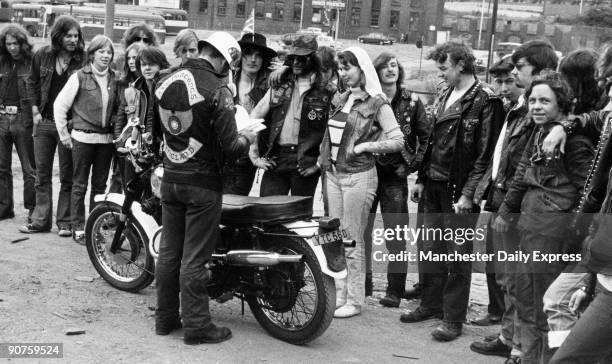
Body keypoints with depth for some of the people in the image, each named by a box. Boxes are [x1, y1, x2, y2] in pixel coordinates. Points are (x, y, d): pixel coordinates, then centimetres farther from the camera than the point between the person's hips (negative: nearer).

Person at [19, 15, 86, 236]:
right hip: (43, 122, 4)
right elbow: (32, 82, 16)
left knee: (67, 176, 3)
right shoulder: (43, 56, 3)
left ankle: (65, 222, 10)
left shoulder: (82, 60, -8)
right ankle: (41, 220, 17)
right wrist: (35, 110, 6)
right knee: (42, 174, 9)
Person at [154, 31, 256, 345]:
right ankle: (196, 325, 10)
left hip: (170, 177, 6)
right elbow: (229, 146, -17)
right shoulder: (218, 90, -16)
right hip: (202, 182, -6)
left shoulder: (165, 82, 5)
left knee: (168, 252, 14)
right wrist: (246, 139, 3)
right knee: (194, 259, 0)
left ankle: (165, 318, 25)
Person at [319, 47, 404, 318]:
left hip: (358, 176, -7)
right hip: (333, 174, 7)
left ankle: (355, 300, 9)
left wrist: (364, 146, -17)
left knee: (352, 240, -2)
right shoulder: (340, 99, 11)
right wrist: (324, 160, 10)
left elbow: (398, 141, -13)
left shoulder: (377, 104, -9)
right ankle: (340, 294, 21)